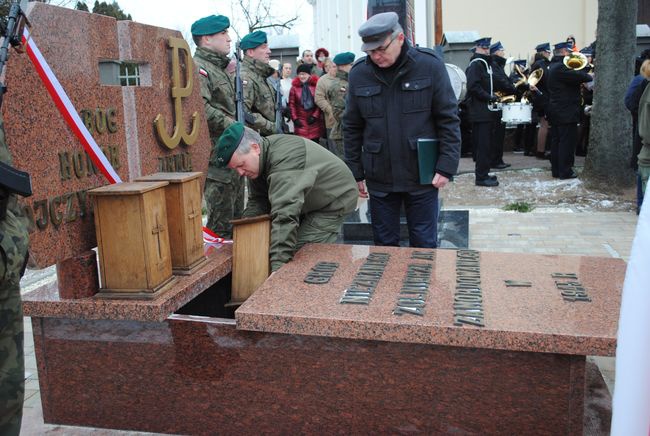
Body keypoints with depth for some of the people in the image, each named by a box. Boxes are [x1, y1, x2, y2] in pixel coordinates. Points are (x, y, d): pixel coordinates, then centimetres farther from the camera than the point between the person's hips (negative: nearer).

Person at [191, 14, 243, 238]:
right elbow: (201, 110, -26)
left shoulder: (220, 68, 22)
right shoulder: (198, 68, -12)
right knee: (222, 224, -5)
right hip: (216, 155, -10)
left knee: (236, 218, 17)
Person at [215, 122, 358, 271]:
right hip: (310, 203, 9)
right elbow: (257, 201, -1)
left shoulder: (285, 159, -38)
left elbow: (285, 214, -47)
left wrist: (277, 265, -52)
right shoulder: (259, 160, -6)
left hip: (334, 201, -9)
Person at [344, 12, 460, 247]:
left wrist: (446, 166, -10)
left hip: (422, 177, -2)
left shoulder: (430, 65, -8)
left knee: (424, 245, 10)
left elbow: (448, 119, -5)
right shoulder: (358, 73, -2)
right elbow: (352, 128, 5)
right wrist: (356, 173, 5)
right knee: (384, 244, 13)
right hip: (379, 179, 2)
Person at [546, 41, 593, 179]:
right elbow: (579, 76, -25)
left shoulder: (554, 66, 15)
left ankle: (556, 170, 17)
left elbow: (572, 76, 14)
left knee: (557, 141, 12)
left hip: (556, 111, 10)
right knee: (567, 142, -4)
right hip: (566, 111, -10)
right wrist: (589, 76, -6)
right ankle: (565, 171, -1)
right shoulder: (561, 67, -18)